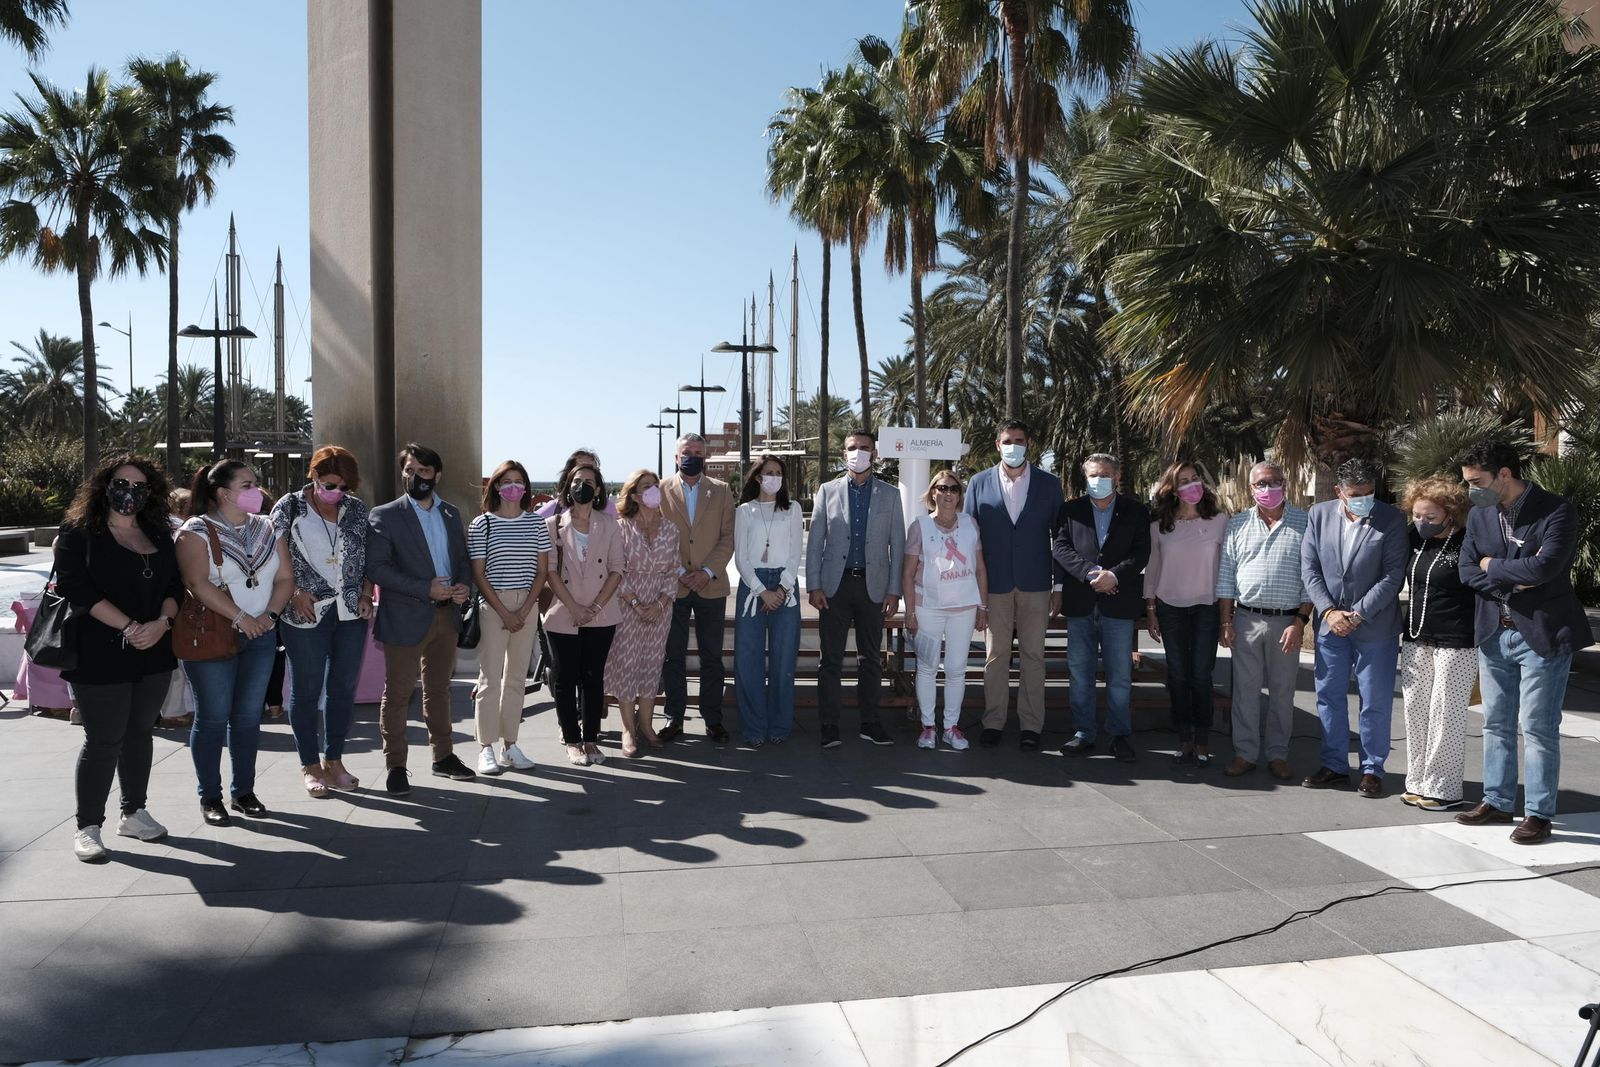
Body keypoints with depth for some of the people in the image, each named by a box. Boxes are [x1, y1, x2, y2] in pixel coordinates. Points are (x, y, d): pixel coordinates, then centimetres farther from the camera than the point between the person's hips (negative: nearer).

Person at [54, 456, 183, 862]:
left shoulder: (160, 535, 12)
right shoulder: (78, 534, -3)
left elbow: (175, 585, 9)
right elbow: (77, 589, -13)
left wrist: (161, 622, -10)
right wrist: (129, 627, -19)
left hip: (153, 653, 5)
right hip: (100, 657, -5)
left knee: (140, 733, 13)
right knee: (103, 741, -3)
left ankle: (134, 814, 25)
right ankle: (87, 827, 9)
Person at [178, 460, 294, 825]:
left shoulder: (266, 529, 10)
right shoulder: (197, 532, -7)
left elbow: (285, 578, 8)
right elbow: (198, 584, -18)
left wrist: (269, 615, -7)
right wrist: (241, 618, -19)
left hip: (260, 636, 5)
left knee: (249, 716, 9)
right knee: (213, 718, 1)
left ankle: (244, 792, 19)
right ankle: (210, 797, 12)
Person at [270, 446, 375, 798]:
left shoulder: (357, 509, 7)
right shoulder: (289, 507, -2)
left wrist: (366, 594, 1)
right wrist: (296, 593, -11)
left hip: (351, 612, 3)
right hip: (306, 613, -3)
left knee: (344, 688, 8)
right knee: (307, 689, 4)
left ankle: (333, 760, 22)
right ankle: (310, 766, 16)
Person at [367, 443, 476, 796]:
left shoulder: (451, 513, 10)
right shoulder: (384, 515, -6)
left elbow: (463, 558, 16)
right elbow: (376, 567, -15)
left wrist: (464, 585, -6)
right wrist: (426, 588, -20)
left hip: (446, 614, 5)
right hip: (406, 617, -5)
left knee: (439, 689, 16)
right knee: (397, 694, 2)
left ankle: (443, 756, 26)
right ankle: (396, 766, 14)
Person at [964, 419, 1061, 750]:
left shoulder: (1049, 483, 4)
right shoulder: (979, 483, 4)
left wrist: (1060, 585, 1)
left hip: (1035, 585, 0)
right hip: (994, 584, 0)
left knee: (1033, 657, 5)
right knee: (995, 656, 6)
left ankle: (1031, 725, 14)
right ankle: (993, 722, 15)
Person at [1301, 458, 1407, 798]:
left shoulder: (1391, 519, -8)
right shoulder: (1319, 514, 1)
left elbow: (1394, 574, -11)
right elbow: (1309, 568, 1)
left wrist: (1358, 614, -15)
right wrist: (1329, 611, -9)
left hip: (1375, 626, -3)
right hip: (1330, 622, 3)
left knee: (1375, 703, 5)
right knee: (1329, 696, 11)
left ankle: (1372, 769, 19)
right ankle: (1334, 765, 23)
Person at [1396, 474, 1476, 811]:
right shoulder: (1413, 540, 6)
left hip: (1455, 644, -6)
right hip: (1415, 642, 6)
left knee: (1446, 715, 0)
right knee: (1416, 712, 9)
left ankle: (1444, 790, 10)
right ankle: (1418, 782, 19)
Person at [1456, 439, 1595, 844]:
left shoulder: (1555, 511, -13)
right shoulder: (1478, 515, 5)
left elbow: (1543, 568, -25)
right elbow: (1468, 571, 2)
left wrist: (1492, 565, -10)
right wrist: (1513, 580, -14)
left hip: (1541, 635, -6)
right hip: (1493, 633, 6)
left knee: (1537, 727, 1)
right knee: (1496, 723, 13)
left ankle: (1539, 814, 11)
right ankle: (1497, 802, 25)